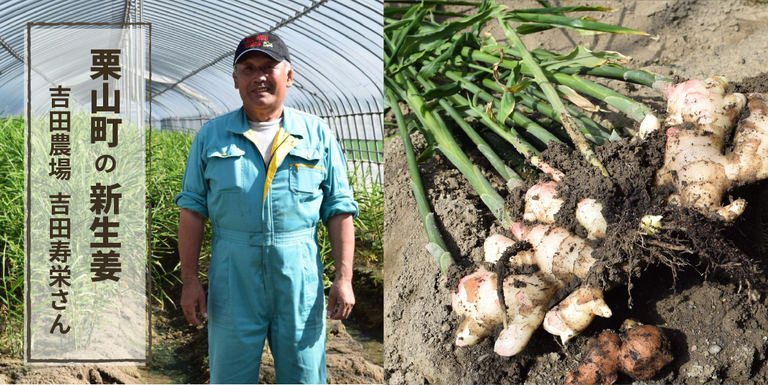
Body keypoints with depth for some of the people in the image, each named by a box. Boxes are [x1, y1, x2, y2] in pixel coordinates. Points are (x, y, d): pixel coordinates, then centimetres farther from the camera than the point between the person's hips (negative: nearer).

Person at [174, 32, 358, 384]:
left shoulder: (317, 134, 5)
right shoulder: (211, 136, 7)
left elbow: (339, 210, 4)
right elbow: (192, 210, 6)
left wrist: (344, 278, -2)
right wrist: (189, 280, 1)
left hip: (300, 279, 0)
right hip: (232, 279, 0)